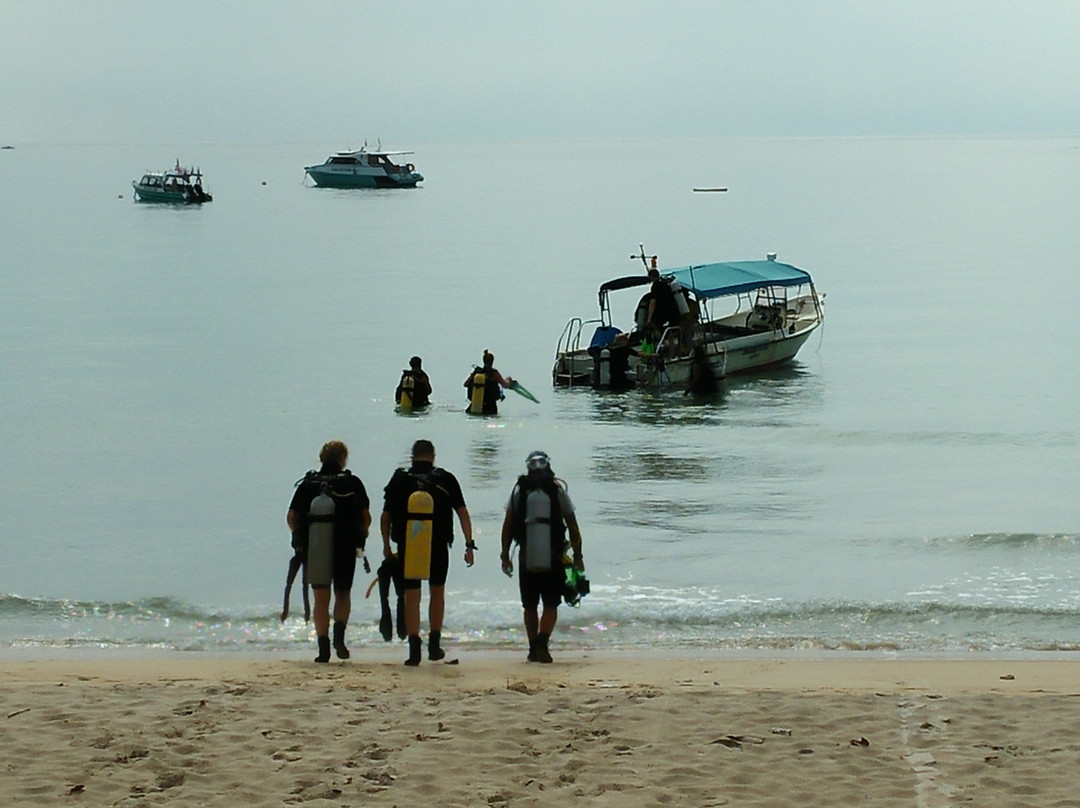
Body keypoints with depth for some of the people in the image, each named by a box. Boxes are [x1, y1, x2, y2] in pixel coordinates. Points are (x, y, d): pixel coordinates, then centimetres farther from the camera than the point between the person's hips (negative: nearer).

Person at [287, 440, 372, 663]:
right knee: (343, 594, 15)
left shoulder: (308, 483, 5)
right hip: (345, 548, -1)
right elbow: (366, 517, -2)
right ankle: (339, 633, -7)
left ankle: (323, 646, -1)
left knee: (321, 598, 7)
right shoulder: (353, 483, 1)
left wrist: (300, 537, 16)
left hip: (314, 550, 1)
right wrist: (360, 536, 15)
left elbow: (291, 517, 1)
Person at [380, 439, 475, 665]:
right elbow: (463, 513, -1)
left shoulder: (399, 480, 2)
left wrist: (386, 545, 14)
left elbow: (385, 517, 4)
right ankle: (434, 645, 18)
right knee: (437, 592, 18)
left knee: (411, 597, 4)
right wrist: (469, 545, 2)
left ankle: (414, 649, -1)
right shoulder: (446, 480, 1)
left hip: (407, 547, 0)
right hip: (438, 546, 0)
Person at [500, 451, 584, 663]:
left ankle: (534, 648, 16)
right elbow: (573, 528, 2)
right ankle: (542, 643, -16)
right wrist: (577, 556, 9)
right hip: (553, 558, -1)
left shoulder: (519, 490, 2)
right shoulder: (558, 490, 0)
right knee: (550, 606, 4)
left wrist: (505, 556, 8)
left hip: (527, 558, 1)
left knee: (530, 607, 14)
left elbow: (507, 527, 2)